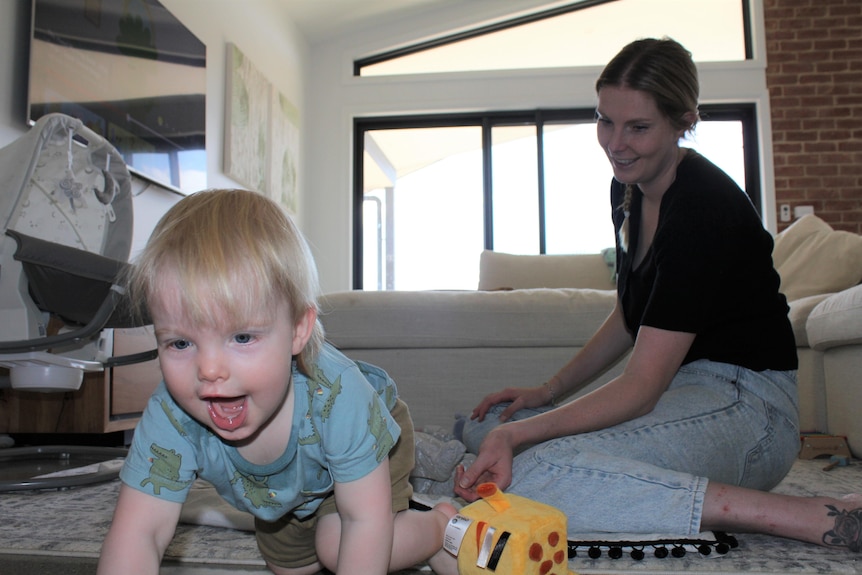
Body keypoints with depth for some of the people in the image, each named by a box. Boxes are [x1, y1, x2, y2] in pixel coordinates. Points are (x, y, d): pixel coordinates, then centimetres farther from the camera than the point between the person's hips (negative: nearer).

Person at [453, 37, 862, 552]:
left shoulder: (702, 209, -21)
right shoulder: (629, 187, 8)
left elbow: (640, 388, -23)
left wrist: (516, 434, -31)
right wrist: (550, 390, 9)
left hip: (745, 403, -9)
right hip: (679, 387, 10)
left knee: (532, 476, -31)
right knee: (483, 425, 6)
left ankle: (816, 517, -23)